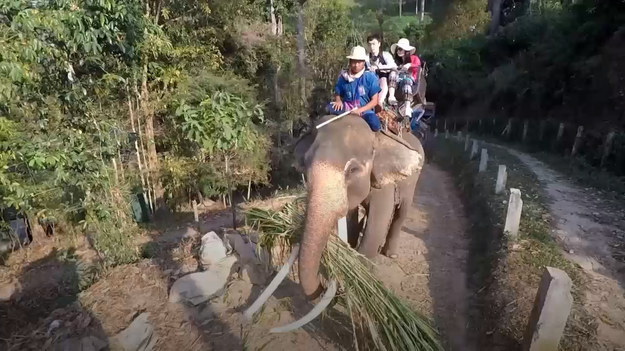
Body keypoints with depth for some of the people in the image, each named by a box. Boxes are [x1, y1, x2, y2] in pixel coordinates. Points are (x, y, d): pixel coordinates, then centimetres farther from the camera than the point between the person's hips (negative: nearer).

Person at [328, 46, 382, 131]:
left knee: (375, 126, -32)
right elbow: (337, 94, 12)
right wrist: (338, 101, -13)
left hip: (364, 110, -1)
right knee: (330, 108, -26)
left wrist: (360, 110, -21)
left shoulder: (370, 77, -7)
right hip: (347, 109, 2)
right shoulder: (343, 76, 0)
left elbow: (374, 101, -7)